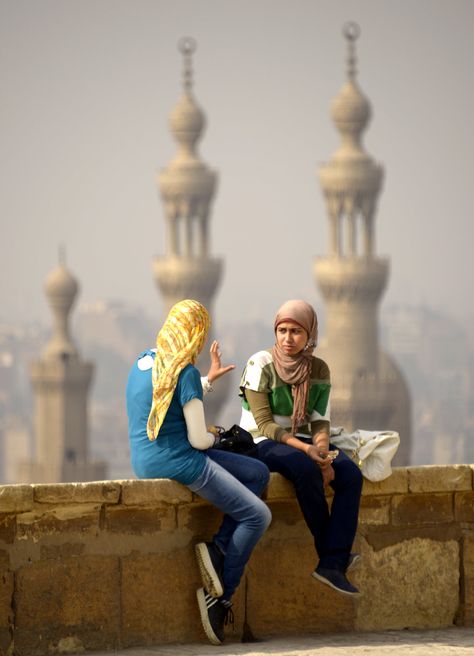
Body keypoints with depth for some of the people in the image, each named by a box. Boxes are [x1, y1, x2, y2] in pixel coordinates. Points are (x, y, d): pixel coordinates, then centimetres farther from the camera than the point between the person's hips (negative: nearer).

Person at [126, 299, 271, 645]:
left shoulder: (144, 361, 9)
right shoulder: (185, 373, -16)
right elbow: (198, 439, -15)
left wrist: (209, 379, 37)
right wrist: (214, 438, 8)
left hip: (146, 461, 9)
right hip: (177, 461, -9)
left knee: (259, 473, 16)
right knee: (257, 515, -4)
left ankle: (217, 547, 0)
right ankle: (220, 597, -2)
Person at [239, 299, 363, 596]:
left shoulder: (318, 369, 5)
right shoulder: (261, 365, -10)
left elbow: (320, 421, 3)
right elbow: (264, 424, -15)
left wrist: (322, 450, -20)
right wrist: (305, 449, -27)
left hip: (302, 441, 5)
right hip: (262, 444, -5)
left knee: (351, 473, -23)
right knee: (305, 469, -37)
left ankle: (333, 564, -28)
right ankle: (331, 551, -21)